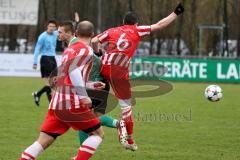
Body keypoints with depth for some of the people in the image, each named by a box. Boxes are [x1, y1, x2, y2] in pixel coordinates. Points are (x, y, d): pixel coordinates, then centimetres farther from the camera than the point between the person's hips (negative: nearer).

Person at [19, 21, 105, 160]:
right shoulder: (86, 50, -3)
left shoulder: (69, 49, 21)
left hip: (56, 102, 7)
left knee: (43, 142, 5)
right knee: (98, 133, 7)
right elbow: (73, 70, -20)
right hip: (72, 103, -7)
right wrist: (83, 95, -22)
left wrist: (91, 85, 33)